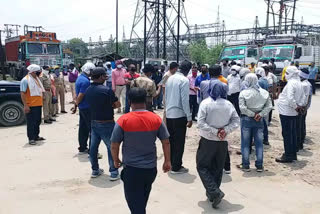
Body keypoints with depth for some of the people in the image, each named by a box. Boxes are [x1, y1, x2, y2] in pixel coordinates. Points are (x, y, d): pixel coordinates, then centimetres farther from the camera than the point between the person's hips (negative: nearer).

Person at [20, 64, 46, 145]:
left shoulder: (37, 79, 15)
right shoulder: (25, 80, -11)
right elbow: (22, 94, -16)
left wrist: (42, 98, 18)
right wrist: (25, 105, -20)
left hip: (38, 105, 9)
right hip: (30, 106, -9)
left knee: (38, 121, 16)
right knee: (31, 122, -3)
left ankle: (36, 136, 28)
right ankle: (31, 138, 4)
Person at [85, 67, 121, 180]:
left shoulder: (88, 90, 2)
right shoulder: (107, 90, -18)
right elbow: (117, 104, -11)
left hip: (94, 122, 7)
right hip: (106, 123, -6)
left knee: (93, 146, 14)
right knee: (111, 147, 4)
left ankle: (95, 170, 26)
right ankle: (114, 172, 8)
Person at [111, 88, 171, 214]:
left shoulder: (123, 120, -14)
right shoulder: (156, 119, -6)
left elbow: (114, 145, -8)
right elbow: (166, 142, -1)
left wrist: (116, 160, 9)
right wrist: (167, 161, 10)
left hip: (131, 169, -4)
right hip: (151, 168, 4)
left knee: (135, 203, 9)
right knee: (143, 199, 27)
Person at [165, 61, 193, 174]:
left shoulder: (170, 78, 9)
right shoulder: (184, 80, -13)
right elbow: (185, 100, -17)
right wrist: (189, 117, -13)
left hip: (169, 114, 7)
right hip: (179, 115, -7)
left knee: (171, 140, 16)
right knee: (179, 142, 3)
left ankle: (170, 163, 26)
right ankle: (176, 167, 10)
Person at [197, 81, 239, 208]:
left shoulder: (206, 103, -11)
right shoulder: (229, 104, 1)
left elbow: (201, 123, -19)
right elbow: (236, 121, -2)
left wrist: (215, 132, -15)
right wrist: (225, 130, -10)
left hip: (208, 141, -4)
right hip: (223, 142, 4)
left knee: (202, 167, 7)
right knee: (217, 169, 16)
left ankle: (215, 192, -8)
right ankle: (211, 193, 26)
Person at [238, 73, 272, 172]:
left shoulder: (244, 93, -11)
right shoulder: (264, 92, 1)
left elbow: (242, 107, -17)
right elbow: (269, 106, -3)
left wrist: (252, 114, -9)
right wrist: (260, 114, -9)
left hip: (246, 119, -3)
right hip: (259, 120, 3)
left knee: (245, 143, 7)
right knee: (259, 143, 10)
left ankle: (245, 165, 12)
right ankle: (259, 165, 16)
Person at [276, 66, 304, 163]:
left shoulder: (291, 83, -19)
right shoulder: (299, 83, 11)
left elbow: (290, 98, -29)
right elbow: (301, 96, 17)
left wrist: (295, 107, -16)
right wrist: (297, 106, 8)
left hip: (286, 112, -9)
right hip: (293, 112, 9)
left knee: (287, 134, -2)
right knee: (292, 133, 16)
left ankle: (288, 156, 5)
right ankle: (293, 154, 26)